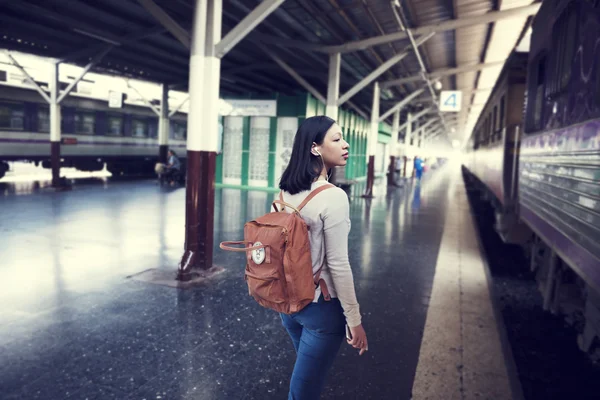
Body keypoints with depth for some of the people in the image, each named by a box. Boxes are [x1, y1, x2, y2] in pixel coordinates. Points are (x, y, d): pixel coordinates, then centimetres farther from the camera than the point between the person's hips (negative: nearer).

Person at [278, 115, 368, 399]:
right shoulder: (333, 197, -23)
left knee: (308, 376, 28)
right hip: (322, 307, -7)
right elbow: (337, 265, -21)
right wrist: (354, 319, -11)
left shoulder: (285, 192, 0)